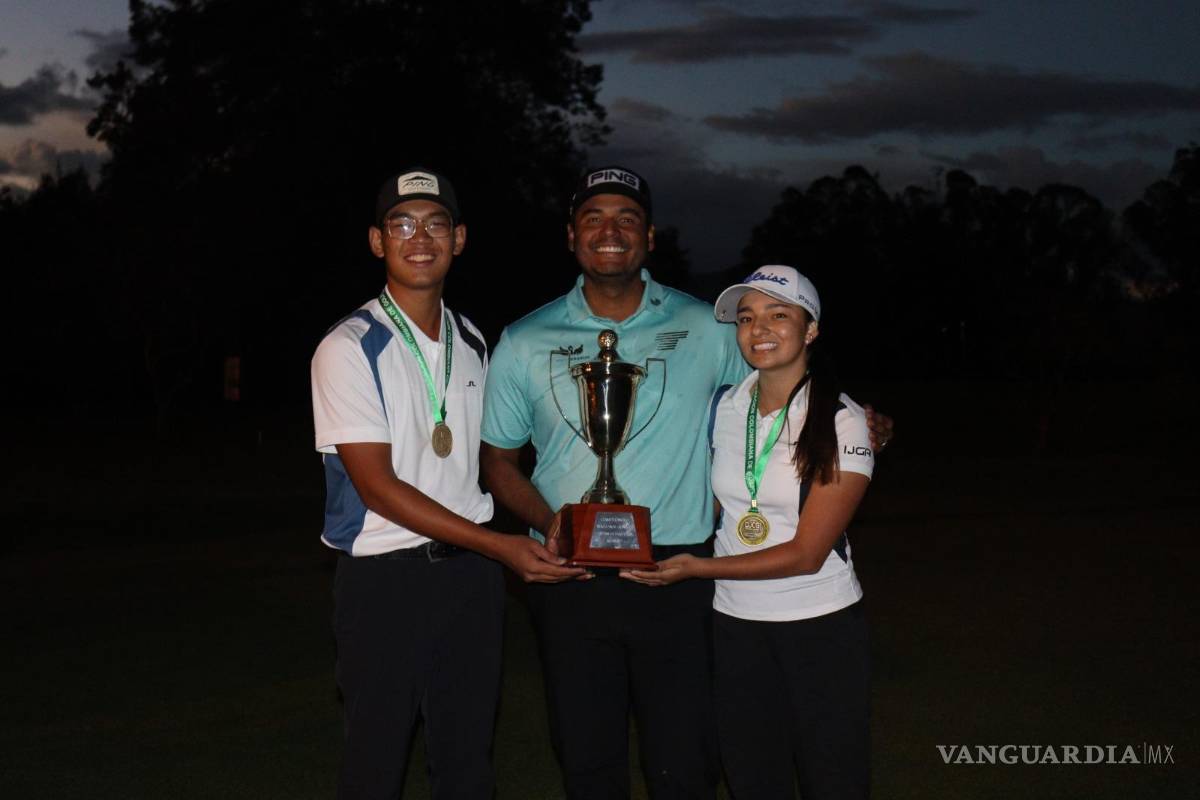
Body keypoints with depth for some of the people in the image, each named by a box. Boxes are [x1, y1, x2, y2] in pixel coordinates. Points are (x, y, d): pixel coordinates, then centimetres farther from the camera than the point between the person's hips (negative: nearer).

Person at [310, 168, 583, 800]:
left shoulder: (473, 343, 10)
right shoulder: (349, 349, -10)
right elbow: (378, 486, -15)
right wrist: (499, 546, -17)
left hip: (471, 571, 5)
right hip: (384, 577, -5)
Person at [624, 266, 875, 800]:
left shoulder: (841, 423, -12)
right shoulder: (724, 409, 2)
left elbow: (806, 553, -16)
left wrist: (697, 568, -20)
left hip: (821, 625, -4)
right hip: (736, 621, 4)